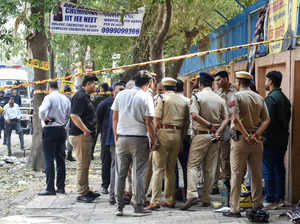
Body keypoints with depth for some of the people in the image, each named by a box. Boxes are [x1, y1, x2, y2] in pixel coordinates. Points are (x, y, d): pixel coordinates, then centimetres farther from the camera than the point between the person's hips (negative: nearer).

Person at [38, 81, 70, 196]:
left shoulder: (49, 97, -9)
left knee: (49, 160, -5)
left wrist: (45, 119, -8)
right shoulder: (66, 99, 10)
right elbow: (69, 115, 12)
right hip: (62, 130, 6)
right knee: (60, 159, 11)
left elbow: (42, 110, -25)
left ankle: (50, 188, -8)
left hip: (50, 130, -6)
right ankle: (60, 187, 15)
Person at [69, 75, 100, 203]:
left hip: (86, 135, 11)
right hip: (80, 135, -11)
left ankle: (86, 191, 24)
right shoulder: (80, 96, -15)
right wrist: (85, 129, -23)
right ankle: (81, 194, -1)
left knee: (85, 164, 16)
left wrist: (90, 130, 18)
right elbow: (74, 116, -24)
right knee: (82, 165, -6)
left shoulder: (85, 96, 17)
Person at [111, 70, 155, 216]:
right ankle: (138, 205, 2)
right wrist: (153, 140, 1)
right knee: (138, 173, 2)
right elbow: (148, 123, -7)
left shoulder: (121, 95, 7)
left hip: (122, 138, 3)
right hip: (139, 138, -3)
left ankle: (119, 206, 9)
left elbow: (114, 118, 8)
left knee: (120, 174, 8)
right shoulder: (145, 97, -5)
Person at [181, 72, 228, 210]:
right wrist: (218, 131, -5)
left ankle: (192, 194, -21)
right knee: (210, 169, 9)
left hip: (201, 135, -5)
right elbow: (225, 118, 5)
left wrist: (209, 125, -13)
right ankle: (206, 199, 12)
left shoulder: (199, 96, -6)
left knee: (193, 165, -5)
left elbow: (194, 115, -18)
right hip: (214, 137, 5)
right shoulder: (220, 99, 9)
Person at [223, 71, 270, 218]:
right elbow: (266, 120, 2)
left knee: (237, 174, -1)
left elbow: (236, 119, -20)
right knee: (257, 174, 13)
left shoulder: (236, 97, -8)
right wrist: (255, 134, -6)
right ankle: (257, 206, 19)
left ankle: (235, 209, -1)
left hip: (240, 139, -5)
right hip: (256, 141, 5)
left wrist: (246, 136, -15)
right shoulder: (259, 98, 9)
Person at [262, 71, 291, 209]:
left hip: (271, 139, -9)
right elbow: (287, 118, 15)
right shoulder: (284, 98, 12)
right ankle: (280, 198, 18)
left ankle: (270, 200, -2)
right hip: (283, 139, 9)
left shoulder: (270, 98, -16)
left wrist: (262, 135, -13)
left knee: (268, 169, -3)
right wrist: (283, 132, 18)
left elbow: (267, 120, -20)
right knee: (279, 167, 13)